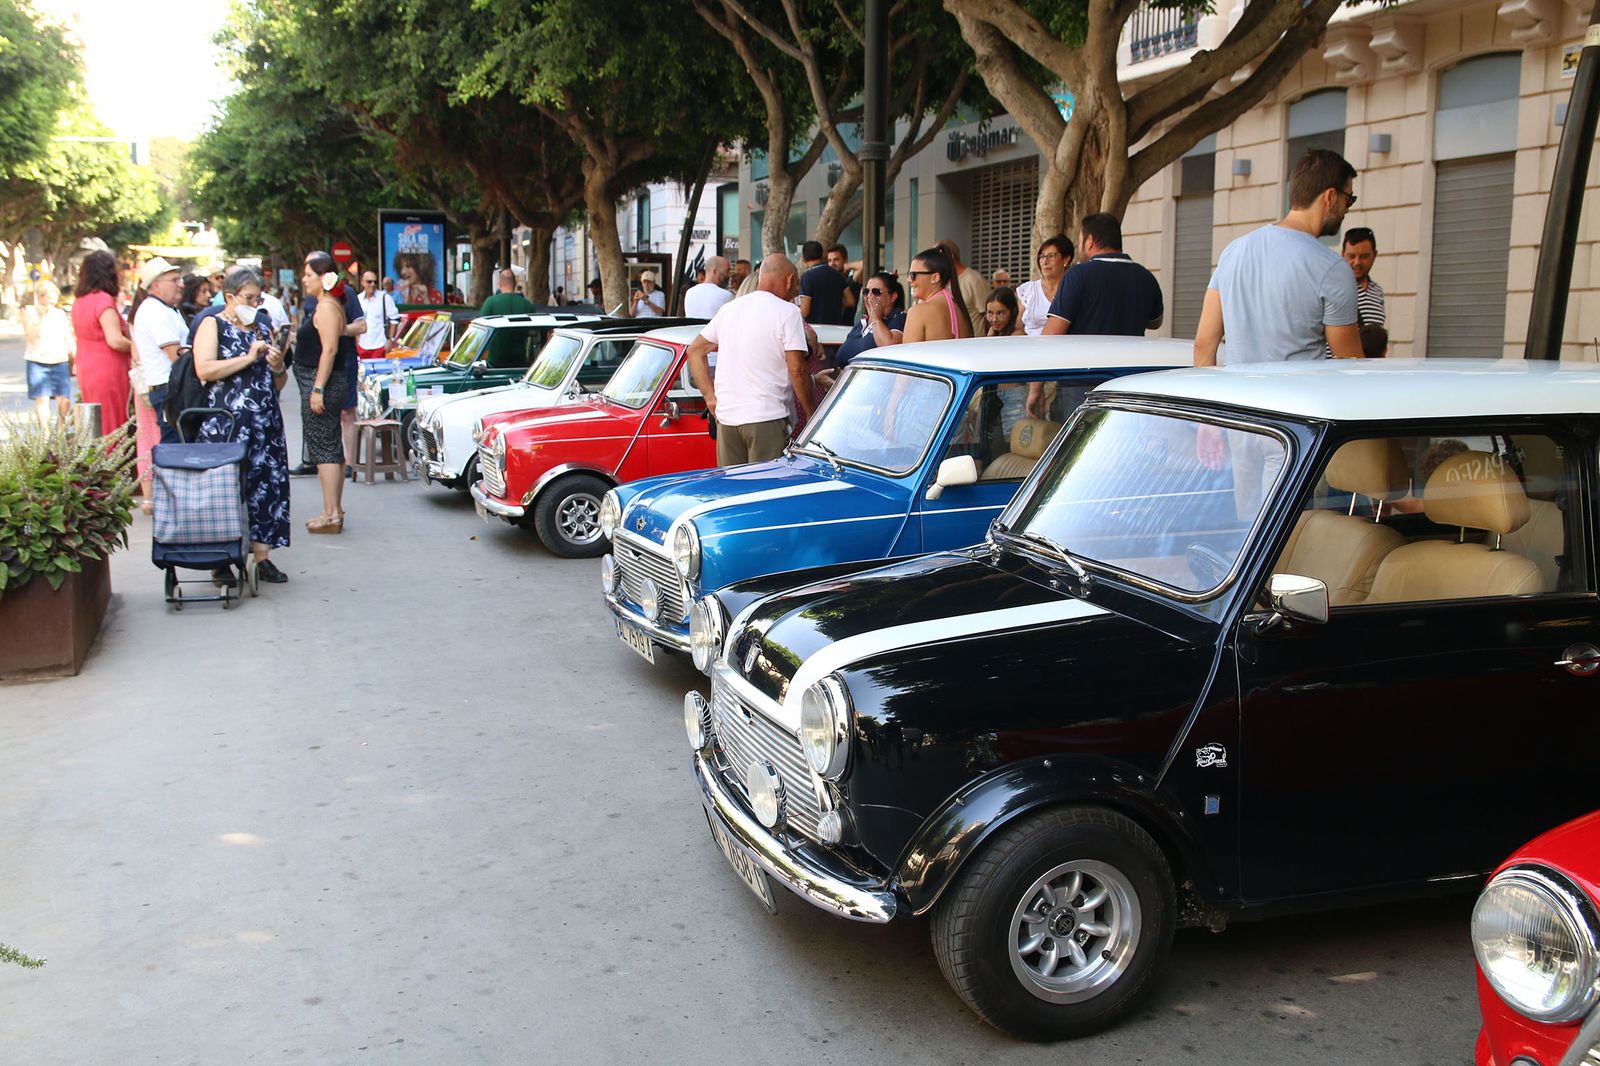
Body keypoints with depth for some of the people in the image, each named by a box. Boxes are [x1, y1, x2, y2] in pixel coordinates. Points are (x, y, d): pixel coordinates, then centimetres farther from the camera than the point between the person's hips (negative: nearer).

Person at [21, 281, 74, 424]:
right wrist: (41, 316, -16)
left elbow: (68, 338, 16)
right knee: (42, 399, -9)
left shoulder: (60, 313, 12)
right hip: (38, 362, -3)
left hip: (60, 362, 3)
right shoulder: (30, 312, 0)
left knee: (65, 399, -4)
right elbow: (31, 336, -12)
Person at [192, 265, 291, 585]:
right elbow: (204, 370, -15)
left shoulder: (261, 328, 19)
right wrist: (249, 358, -16)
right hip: (227, 424, -6)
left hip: (266, 423, 6)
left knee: (267, 486, 3)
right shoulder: (213, 326, 3)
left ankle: (262, 557, 10)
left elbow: (278, 384, 23)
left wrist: (278, 367, 1)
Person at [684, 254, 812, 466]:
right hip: (767, 417, -6)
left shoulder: (729, 308, 14)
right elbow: (797, 371, -11)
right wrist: (810, 414, -1)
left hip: (726, 417, 6)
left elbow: (695, 350, 19)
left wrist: (710, 397, 16)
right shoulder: (788, 312, -5)